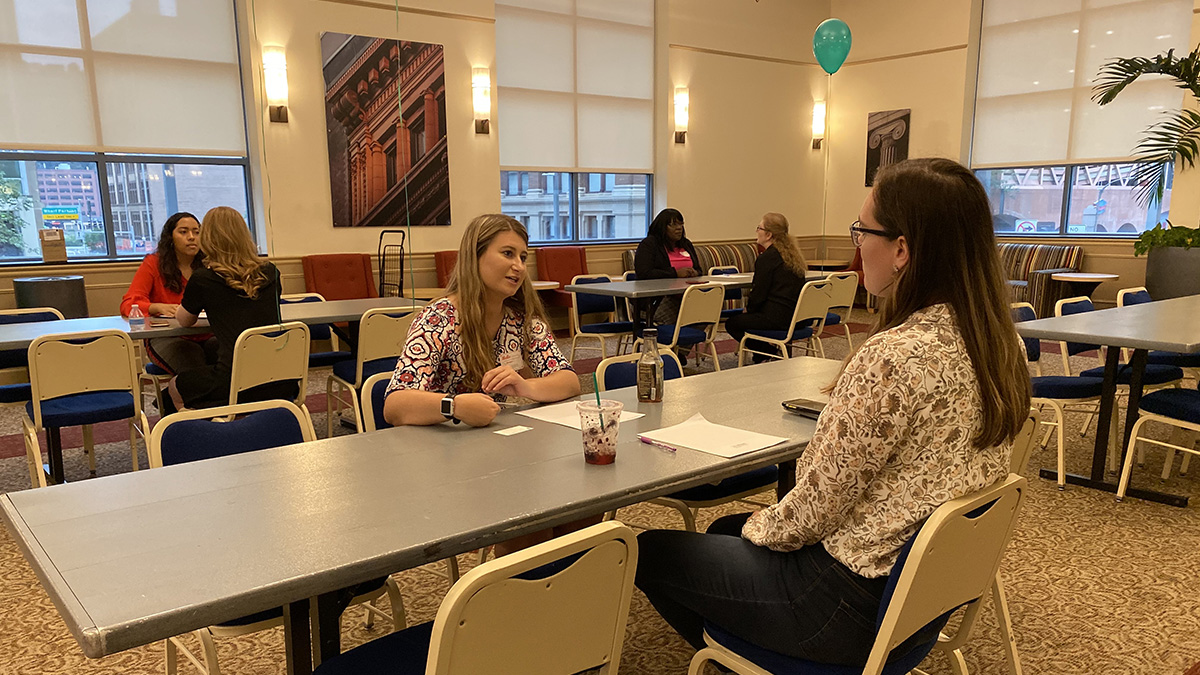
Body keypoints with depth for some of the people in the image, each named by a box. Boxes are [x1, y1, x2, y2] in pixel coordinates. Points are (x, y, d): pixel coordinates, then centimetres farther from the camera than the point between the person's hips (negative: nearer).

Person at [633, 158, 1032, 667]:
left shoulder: (894, 357, -30)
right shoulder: (996, 344, -2)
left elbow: (814, 510, -22)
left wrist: (758, 528, -1)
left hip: (854, 598, -9)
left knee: (648, 552, 7)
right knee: (722, 530, 27)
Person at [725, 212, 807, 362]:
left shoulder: (767, 258, -13)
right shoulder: (792, 254, 13)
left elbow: (758, 295, -14)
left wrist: (748, 310, 7)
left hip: (776, 319, -9)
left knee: (732, 323, 7)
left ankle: (766, 356, 5)